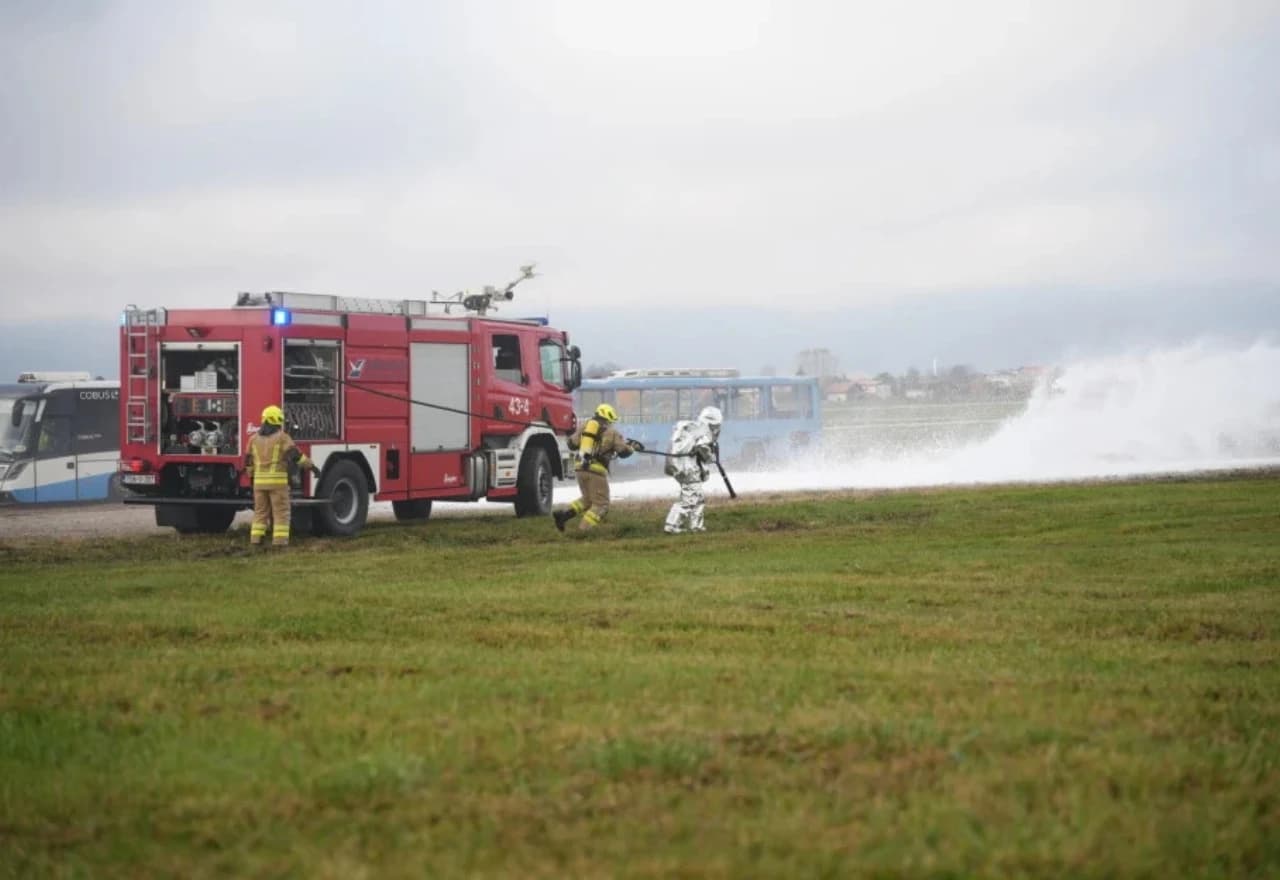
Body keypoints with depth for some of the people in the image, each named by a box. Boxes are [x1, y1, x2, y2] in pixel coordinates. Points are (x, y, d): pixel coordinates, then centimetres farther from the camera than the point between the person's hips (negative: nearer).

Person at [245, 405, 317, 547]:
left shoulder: (255, 438, 7)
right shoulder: (282, 437, -7)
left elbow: (249, 460, 13)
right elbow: (296, 455, -13)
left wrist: (252, 475, 29)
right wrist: (311, 466, -5)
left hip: (260, 481, 4)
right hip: (277, 480, -4)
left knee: (260, 511, 11)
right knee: (281, 512, 1)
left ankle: (256, 539, 3)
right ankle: (280, 540, -7)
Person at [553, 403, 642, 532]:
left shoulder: (585, 426, 13)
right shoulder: (611, 431, 3)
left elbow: (572, 444, 13)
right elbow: (623, 451, 5)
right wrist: (632, 447, 25)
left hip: (581, 468, 6)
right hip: (597, 469, -6)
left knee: (587, 499, 25)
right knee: (600, 504, 2)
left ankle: (563, 515, 9)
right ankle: (583, 531, -12)